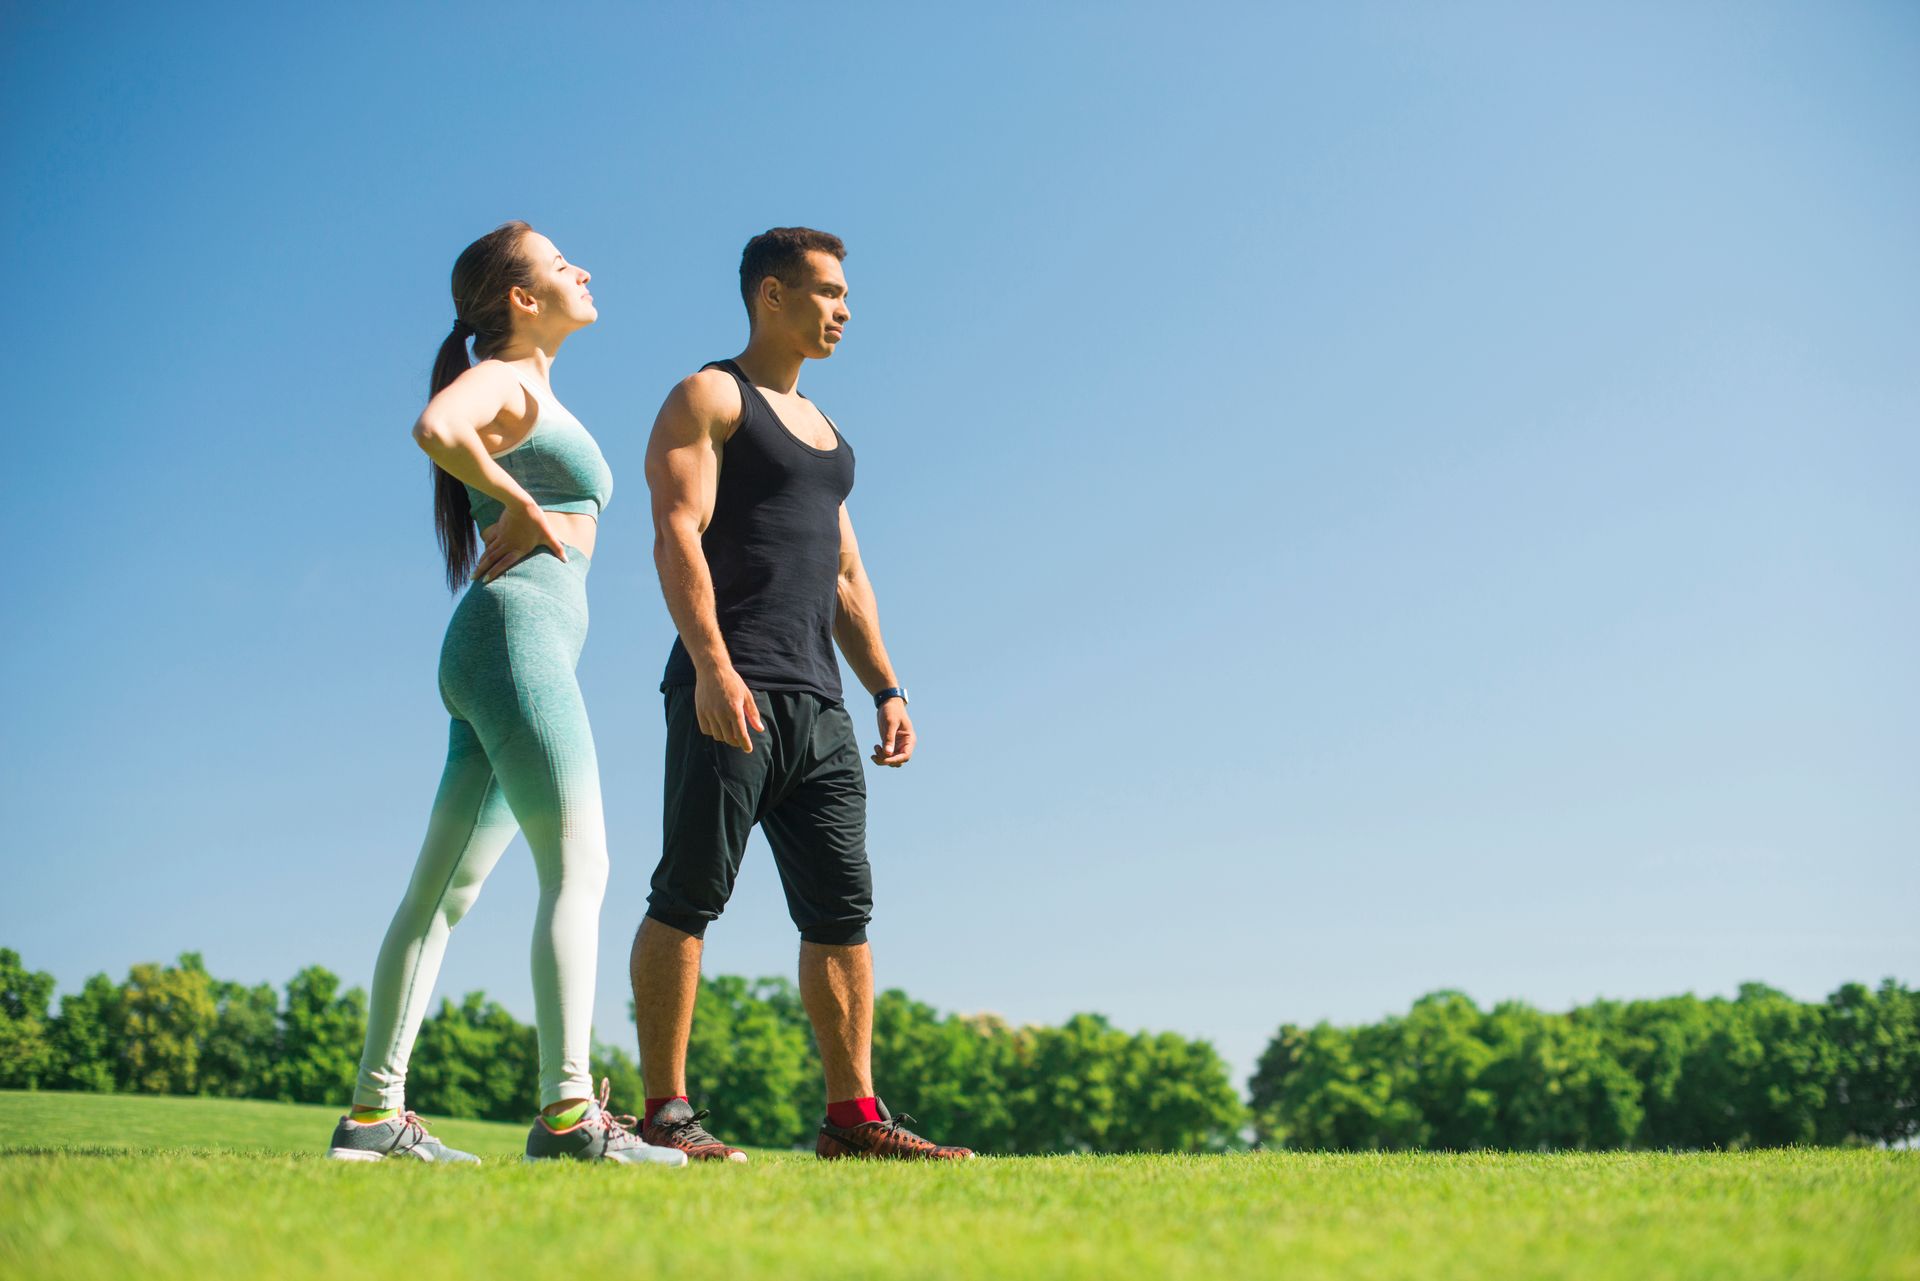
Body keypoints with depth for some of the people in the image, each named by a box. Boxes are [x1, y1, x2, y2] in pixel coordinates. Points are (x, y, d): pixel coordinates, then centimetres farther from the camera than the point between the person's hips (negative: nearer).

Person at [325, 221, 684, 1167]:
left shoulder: (532, 393, 25)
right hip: (515, 632, -9)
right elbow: (434, 427, -25)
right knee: (578, 869, -14)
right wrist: (522, 504, -13)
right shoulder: (503, 381, -3)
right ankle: (568, 1110, -20)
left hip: (487, 660, 9)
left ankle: (375, 1110, 8)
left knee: (443, 892, 6)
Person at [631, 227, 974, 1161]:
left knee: (841, 908, 3)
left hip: (817, 700, 8)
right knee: (690, 898, -7)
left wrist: (885, 687, 15)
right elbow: (677, 532, -10)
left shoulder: (821, 428, 27)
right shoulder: (709, 399, 3)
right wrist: (711, 664, -23)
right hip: (730, 693, -8)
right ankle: (664, 1114, -3)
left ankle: (853, 1115, 6)